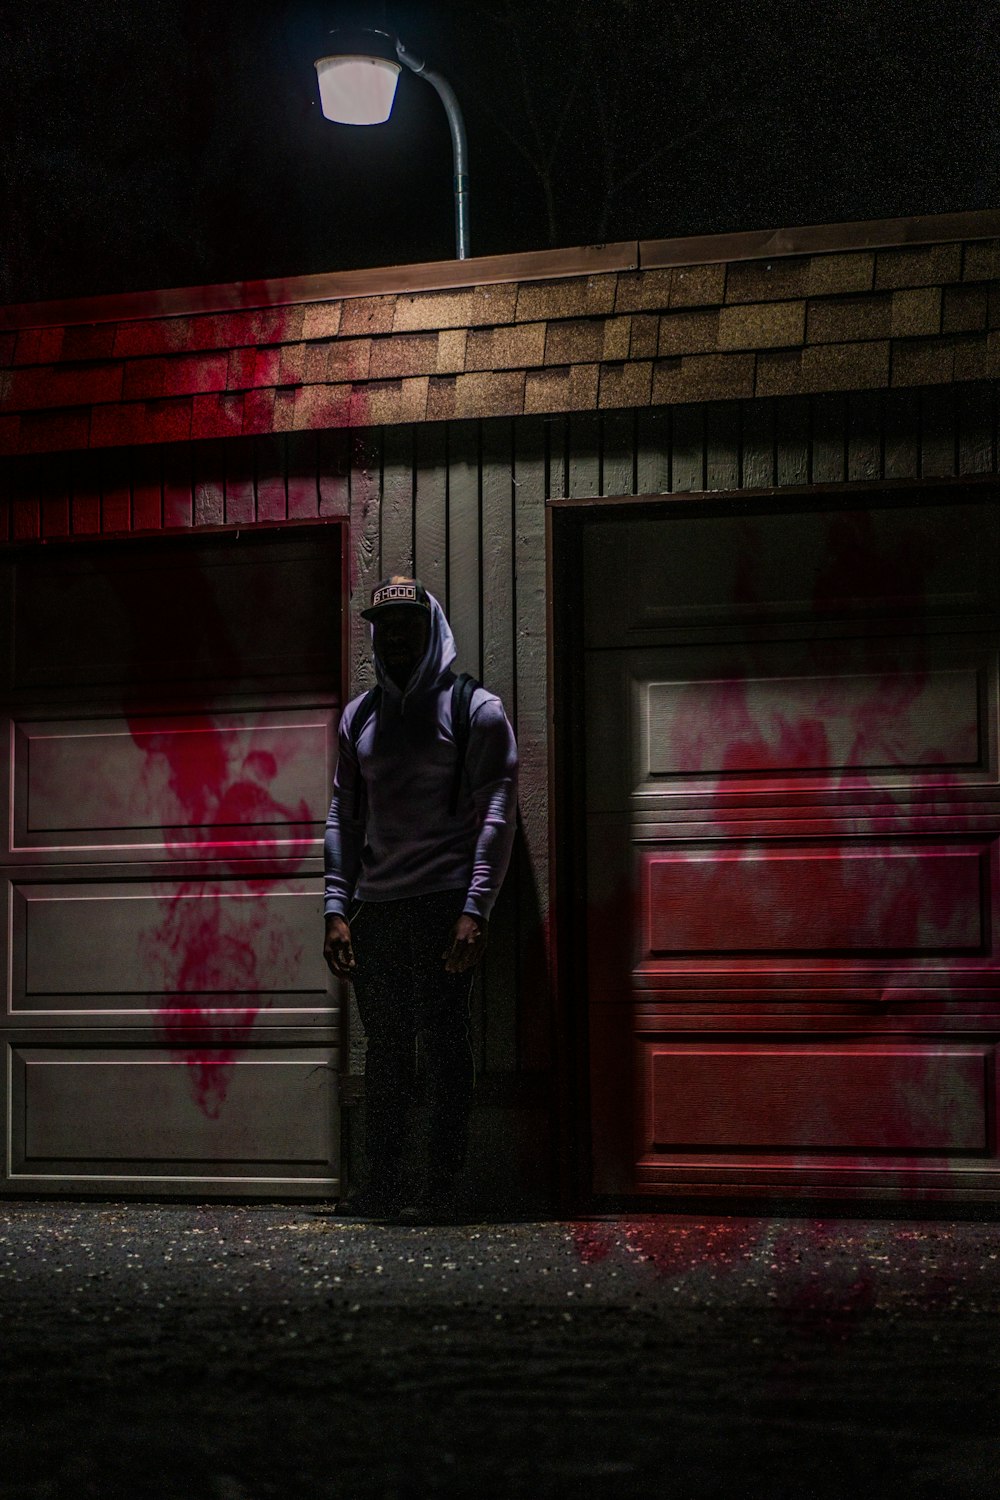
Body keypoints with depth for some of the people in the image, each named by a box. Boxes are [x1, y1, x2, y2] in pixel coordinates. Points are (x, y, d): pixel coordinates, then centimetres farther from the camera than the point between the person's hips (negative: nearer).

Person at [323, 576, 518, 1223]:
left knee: (444, 1045, -5)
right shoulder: (360, 717, 17)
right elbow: (344, 818, 16)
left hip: (444, 905, -4)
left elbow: (496, 817, -4)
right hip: (375, 910, 5)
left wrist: (475, 910, -14)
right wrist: (338, 909, 6)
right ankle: (383, 1185, 9)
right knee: (385, 1047, 5)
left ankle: (441, 1187, -2)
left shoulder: (477, 709, 3)